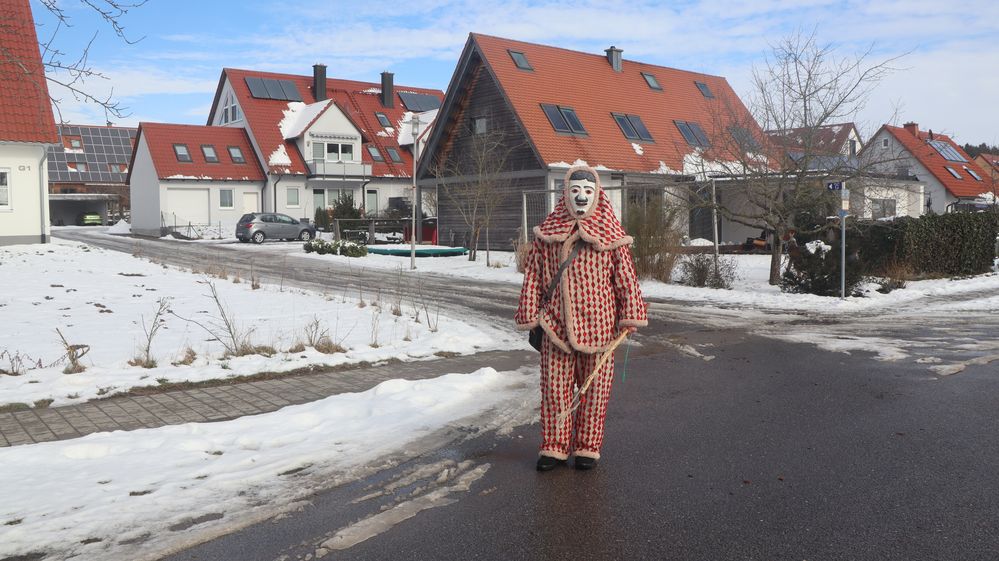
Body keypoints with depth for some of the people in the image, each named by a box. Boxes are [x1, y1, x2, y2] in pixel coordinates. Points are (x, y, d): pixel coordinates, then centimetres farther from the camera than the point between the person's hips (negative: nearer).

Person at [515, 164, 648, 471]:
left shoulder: (611, 234, 1)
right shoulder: (547, 232, 4)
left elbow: (626, 276, 2)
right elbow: (533, 276, 6)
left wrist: (630, 315, -2)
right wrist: (529, 315, 4)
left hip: (597, 324, 0)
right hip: (556, 324, 1)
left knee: (595, 388, 8)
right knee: (554, 386, 5)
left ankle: (587, 447, 22)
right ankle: (554, 447, 18)